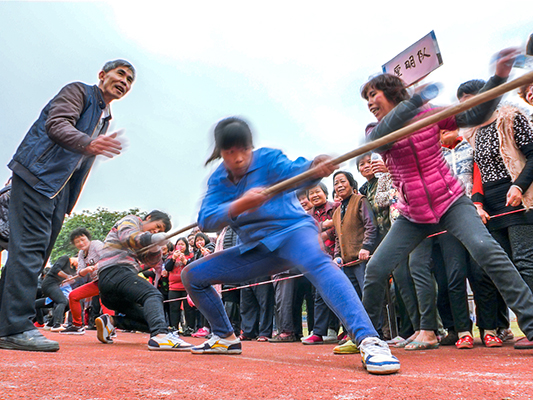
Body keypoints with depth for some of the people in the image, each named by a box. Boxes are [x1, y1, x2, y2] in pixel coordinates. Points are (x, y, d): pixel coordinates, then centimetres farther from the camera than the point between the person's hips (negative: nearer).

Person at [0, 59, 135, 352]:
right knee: (29, 247, -14)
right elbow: (57, 125, -17)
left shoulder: (104, 119, 24)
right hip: (37, 176, -8)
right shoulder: (78, 92, 1)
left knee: (35, 253, 5)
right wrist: (89, 144, -35)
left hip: (59, 189, 8)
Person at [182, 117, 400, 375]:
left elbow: (293, 171, -33)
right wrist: (239, 205, -38)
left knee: (317, 261, -41)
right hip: (257, 248, 6)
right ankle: (225, 338, 21)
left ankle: (369, 341, -51)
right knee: (191, 275, 5)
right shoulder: (218, 180, 0)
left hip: (292, 230, -6)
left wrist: (315, 168, -57)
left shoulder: (267, 159, -11)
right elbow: (205, 220, -17)